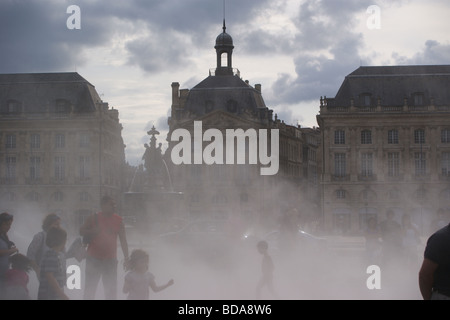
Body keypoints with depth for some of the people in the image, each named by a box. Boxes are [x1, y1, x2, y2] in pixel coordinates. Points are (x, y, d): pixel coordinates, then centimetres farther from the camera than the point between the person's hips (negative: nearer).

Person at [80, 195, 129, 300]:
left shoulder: (118, 220, 2)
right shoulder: (94, 218, -3)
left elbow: (123, 240, 7)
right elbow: (81, 231, 2)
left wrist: (126, 258, 3)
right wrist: (93, 231, -17)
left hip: (110, 260, 2)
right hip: (93, 259, -2)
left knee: (111, 290, 4)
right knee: (90, 288, 5)